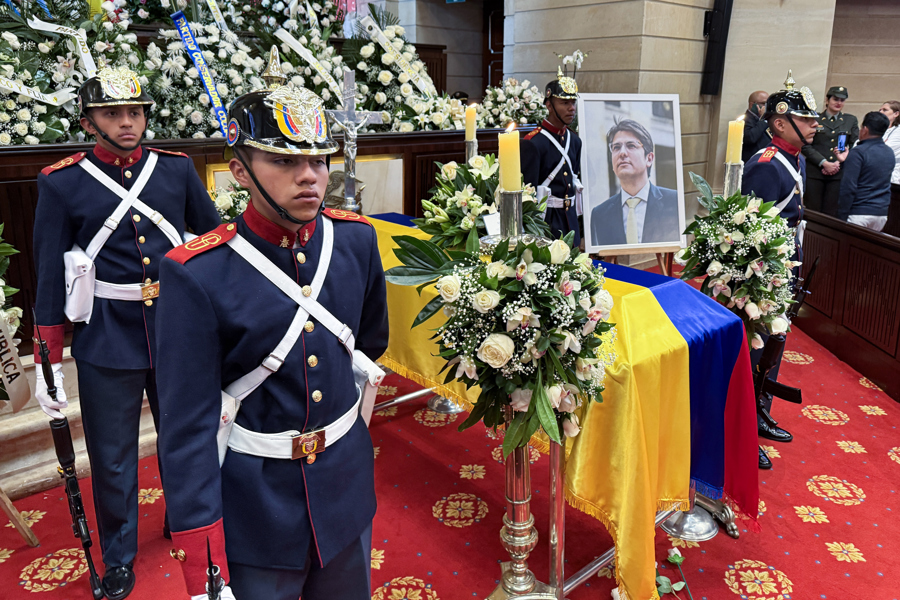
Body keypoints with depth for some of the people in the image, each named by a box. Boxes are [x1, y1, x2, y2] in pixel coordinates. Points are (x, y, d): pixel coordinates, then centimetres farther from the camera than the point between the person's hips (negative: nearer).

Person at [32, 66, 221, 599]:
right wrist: (49, 363, -2)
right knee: (113, 459, 11)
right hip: (107, 339, -2)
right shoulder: (61, 184, -5)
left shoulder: (178, 168, 0)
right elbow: (50, 278, -2)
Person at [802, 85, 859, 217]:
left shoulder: (851, 120, 16)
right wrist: (824, 163, -11)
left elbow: (855, 147, 9)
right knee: (812, 212, -3)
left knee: (831, 213, -1)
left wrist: (839, 162, -7)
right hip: (815, 173, -2)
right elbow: (806, 146, -2)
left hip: (838, 174, 2)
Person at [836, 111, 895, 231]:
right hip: (882, 213, 7)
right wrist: (846, 161, 27)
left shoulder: (858, 152, -13)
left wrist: (842, 216, -15)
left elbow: (848, 187, -18)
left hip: (859, 213, -7)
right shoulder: (890, 153, 11)